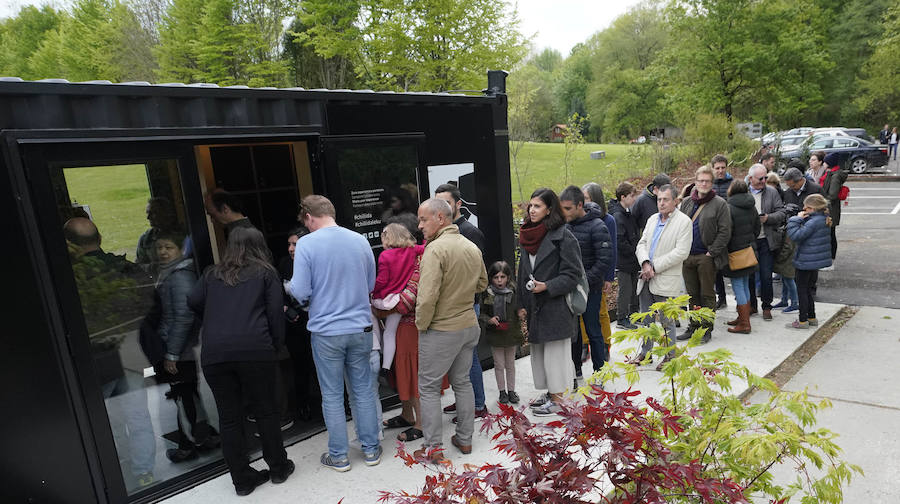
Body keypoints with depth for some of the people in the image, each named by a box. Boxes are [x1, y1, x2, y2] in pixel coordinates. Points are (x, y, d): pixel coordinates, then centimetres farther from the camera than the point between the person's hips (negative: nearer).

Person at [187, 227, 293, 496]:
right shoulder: (266, 273, 10)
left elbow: (193, 301, 8)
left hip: (214, 353, 3)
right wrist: (276, 345, 9)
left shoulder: (212, 274, 19)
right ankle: (278, 468, 24)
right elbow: (276, 312, 1)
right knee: (266, 410, 11)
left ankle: (242, 479, 21)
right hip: (254, 349, -2)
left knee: (229, 417, 11)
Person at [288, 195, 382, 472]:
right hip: (360, 327, 3)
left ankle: (338, 456, 24)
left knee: (332, 395, 11)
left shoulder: (306, 244, -12)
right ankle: (370, 449, 27)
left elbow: (301, 292, -14)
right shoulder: (360, 240, 0)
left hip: (326, 332, -3)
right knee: (363, 389, 15)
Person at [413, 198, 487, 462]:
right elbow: (482, 283, 17)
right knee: (462, 382, 19)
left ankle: (433, 447, 14)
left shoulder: (435, 249, -21)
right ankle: (465, 439, 30)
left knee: (428, 386, 7)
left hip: (441, 331, -7)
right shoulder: (472, 247, 4)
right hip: (469, 325, 7)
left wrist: (421, 325, -11)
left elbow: (427, 296, -26)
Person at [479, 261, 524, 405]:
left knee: (510, 364, 15)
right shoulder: (487, 294, -6)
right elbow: (481, 313, 0)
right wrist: (489, 320, -17)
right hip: (495, 334, 0)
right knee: (499, 364, 9)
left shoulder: (514, 292, -5)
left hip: (511, 333, 1)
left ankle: (511, 390, 29)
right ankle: (502, 391, 24)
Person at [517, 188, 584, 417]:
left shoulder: (562, 236, -13)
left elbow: (573, 274, -13)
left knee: (555, 352, 1)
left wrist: (547, 286, -21)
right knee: (539, 352, 15)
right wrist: (521, 304, 11)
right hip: (535, 307, 8)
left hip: (556, 307, -7)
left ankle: (557, 399, 15)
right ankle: (550, 392, 31)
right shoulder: (526, 236, 10)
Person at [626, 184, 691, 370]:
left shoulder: (683, 221, -6)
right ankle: (645, 352, 29)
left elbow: (681, 252, -14)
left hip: (666, 280, -6)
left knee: (666, 320, 2)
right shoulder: (652, 219, 14)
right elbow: (642, 243, 12)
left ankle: (670, 355, 18)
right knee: (646, 318, 15)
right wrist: (645, 262, -8)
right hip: (646, 278, 6)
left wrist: (654, 266, -15)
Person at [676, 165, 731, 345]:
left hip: (706, 257, -4)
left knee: (707, 294, 3)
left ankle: (706, 329, 12)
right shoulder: (686, 202, 11)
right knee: (693, 294, 12)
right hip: (687, 256, 5)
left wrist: (712, 252, -12)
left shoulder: (719, 204, -3)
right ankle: (694, 326, 22)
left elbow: (725, 232, -7)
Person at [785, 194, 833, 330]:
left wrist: (797, 219, -19)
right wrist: (800, 219, 0)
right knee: (809, 289, 20)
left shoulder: (813, 222, -22)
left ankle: (803, 320, 8)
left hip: (806, 261, -9)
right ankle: (812, 317, 28)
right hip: (816, 260, 9)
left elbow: (796, 235, -27)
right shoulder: (823, 219, 7)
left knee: (802, 290, 1)